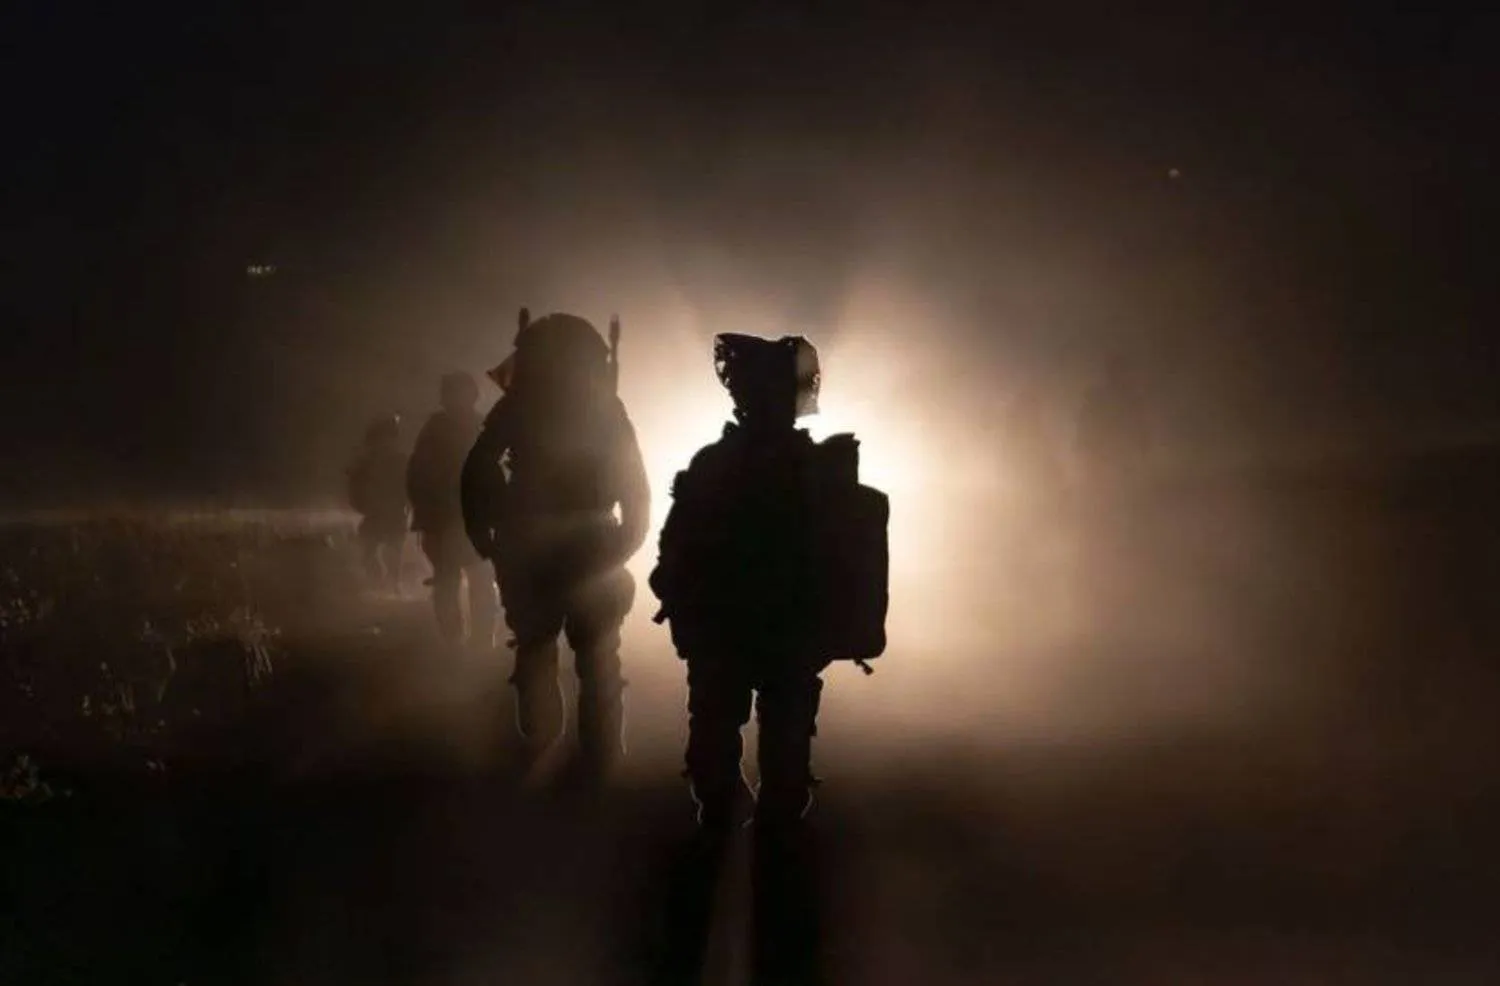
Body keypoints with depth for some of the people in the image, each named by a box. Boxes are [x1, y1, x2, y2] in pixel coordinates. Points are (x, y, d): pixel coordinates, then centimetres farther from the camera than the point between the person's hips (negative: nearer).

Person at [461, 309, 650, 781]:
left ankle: (537, 748, 23)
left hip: (528, 552, 0)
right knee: (598, 664, 9)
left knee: (534, 653, 17)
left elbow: (477, 472, -7)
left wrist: (484, 538, 1)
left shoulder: (518, 405, -2)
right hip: (593, 552, 0)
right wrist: (624, 544, 5)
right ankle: (599, 760, 11)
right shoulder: (606, 409, -1)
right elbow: (635, 489, -4)